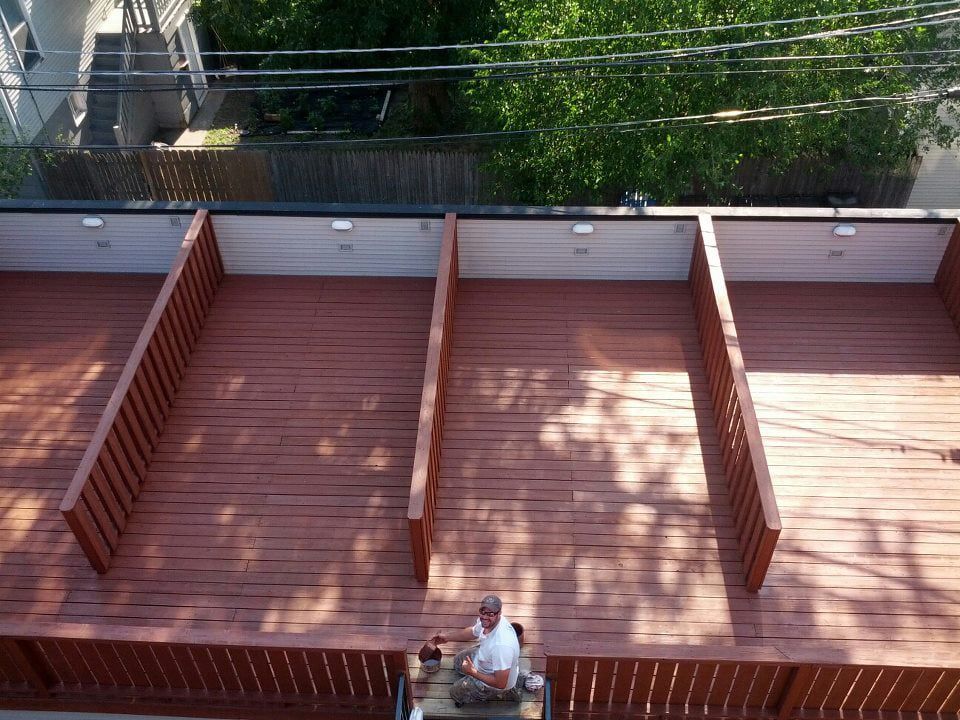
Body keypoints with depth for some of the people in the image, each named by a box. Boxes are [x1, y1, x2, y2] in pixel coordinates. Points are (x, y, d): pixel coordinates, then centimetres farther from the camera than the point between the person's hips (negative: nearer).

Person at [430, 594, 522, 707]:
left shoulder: (501, 645, -44)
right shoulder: (486, 621, -19)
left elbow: (501, 683, -35)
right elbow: (473, 632, 7)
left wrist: (473, 672, -26)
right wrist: (447, 636, 9)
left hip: (497, 684, -8)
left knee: (456, 692, 8)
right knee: (458, 661, 25)